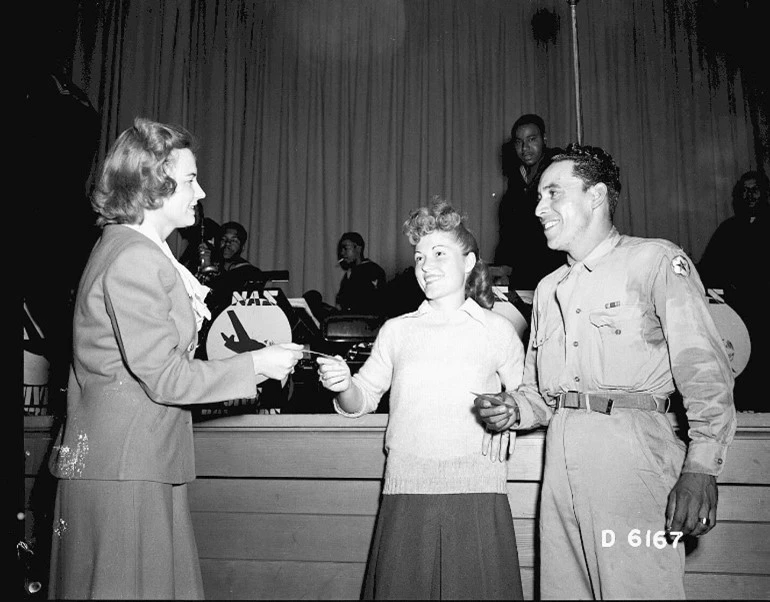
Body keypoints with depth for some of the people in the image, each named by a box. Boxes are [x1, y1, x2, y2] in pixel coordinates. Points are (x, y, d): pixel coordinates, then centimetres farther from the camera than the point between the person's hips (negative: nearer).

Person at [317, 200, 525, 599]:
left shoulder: (498, 331, 5)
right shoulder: (396, 330, 10)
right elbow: (363, 400, 11)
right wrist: (343, 385, -9)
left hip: (476, 494, -1)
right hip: (407, 493, 2)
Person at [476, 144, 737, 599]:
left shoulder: (656, 261, 0)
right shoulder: (549, 289, 21)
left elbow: (704, 367, -9)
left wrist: (701, 466, -20)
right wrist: (513, 410, 1)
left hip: (631, 444, -6)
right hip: (561, 454, 6)